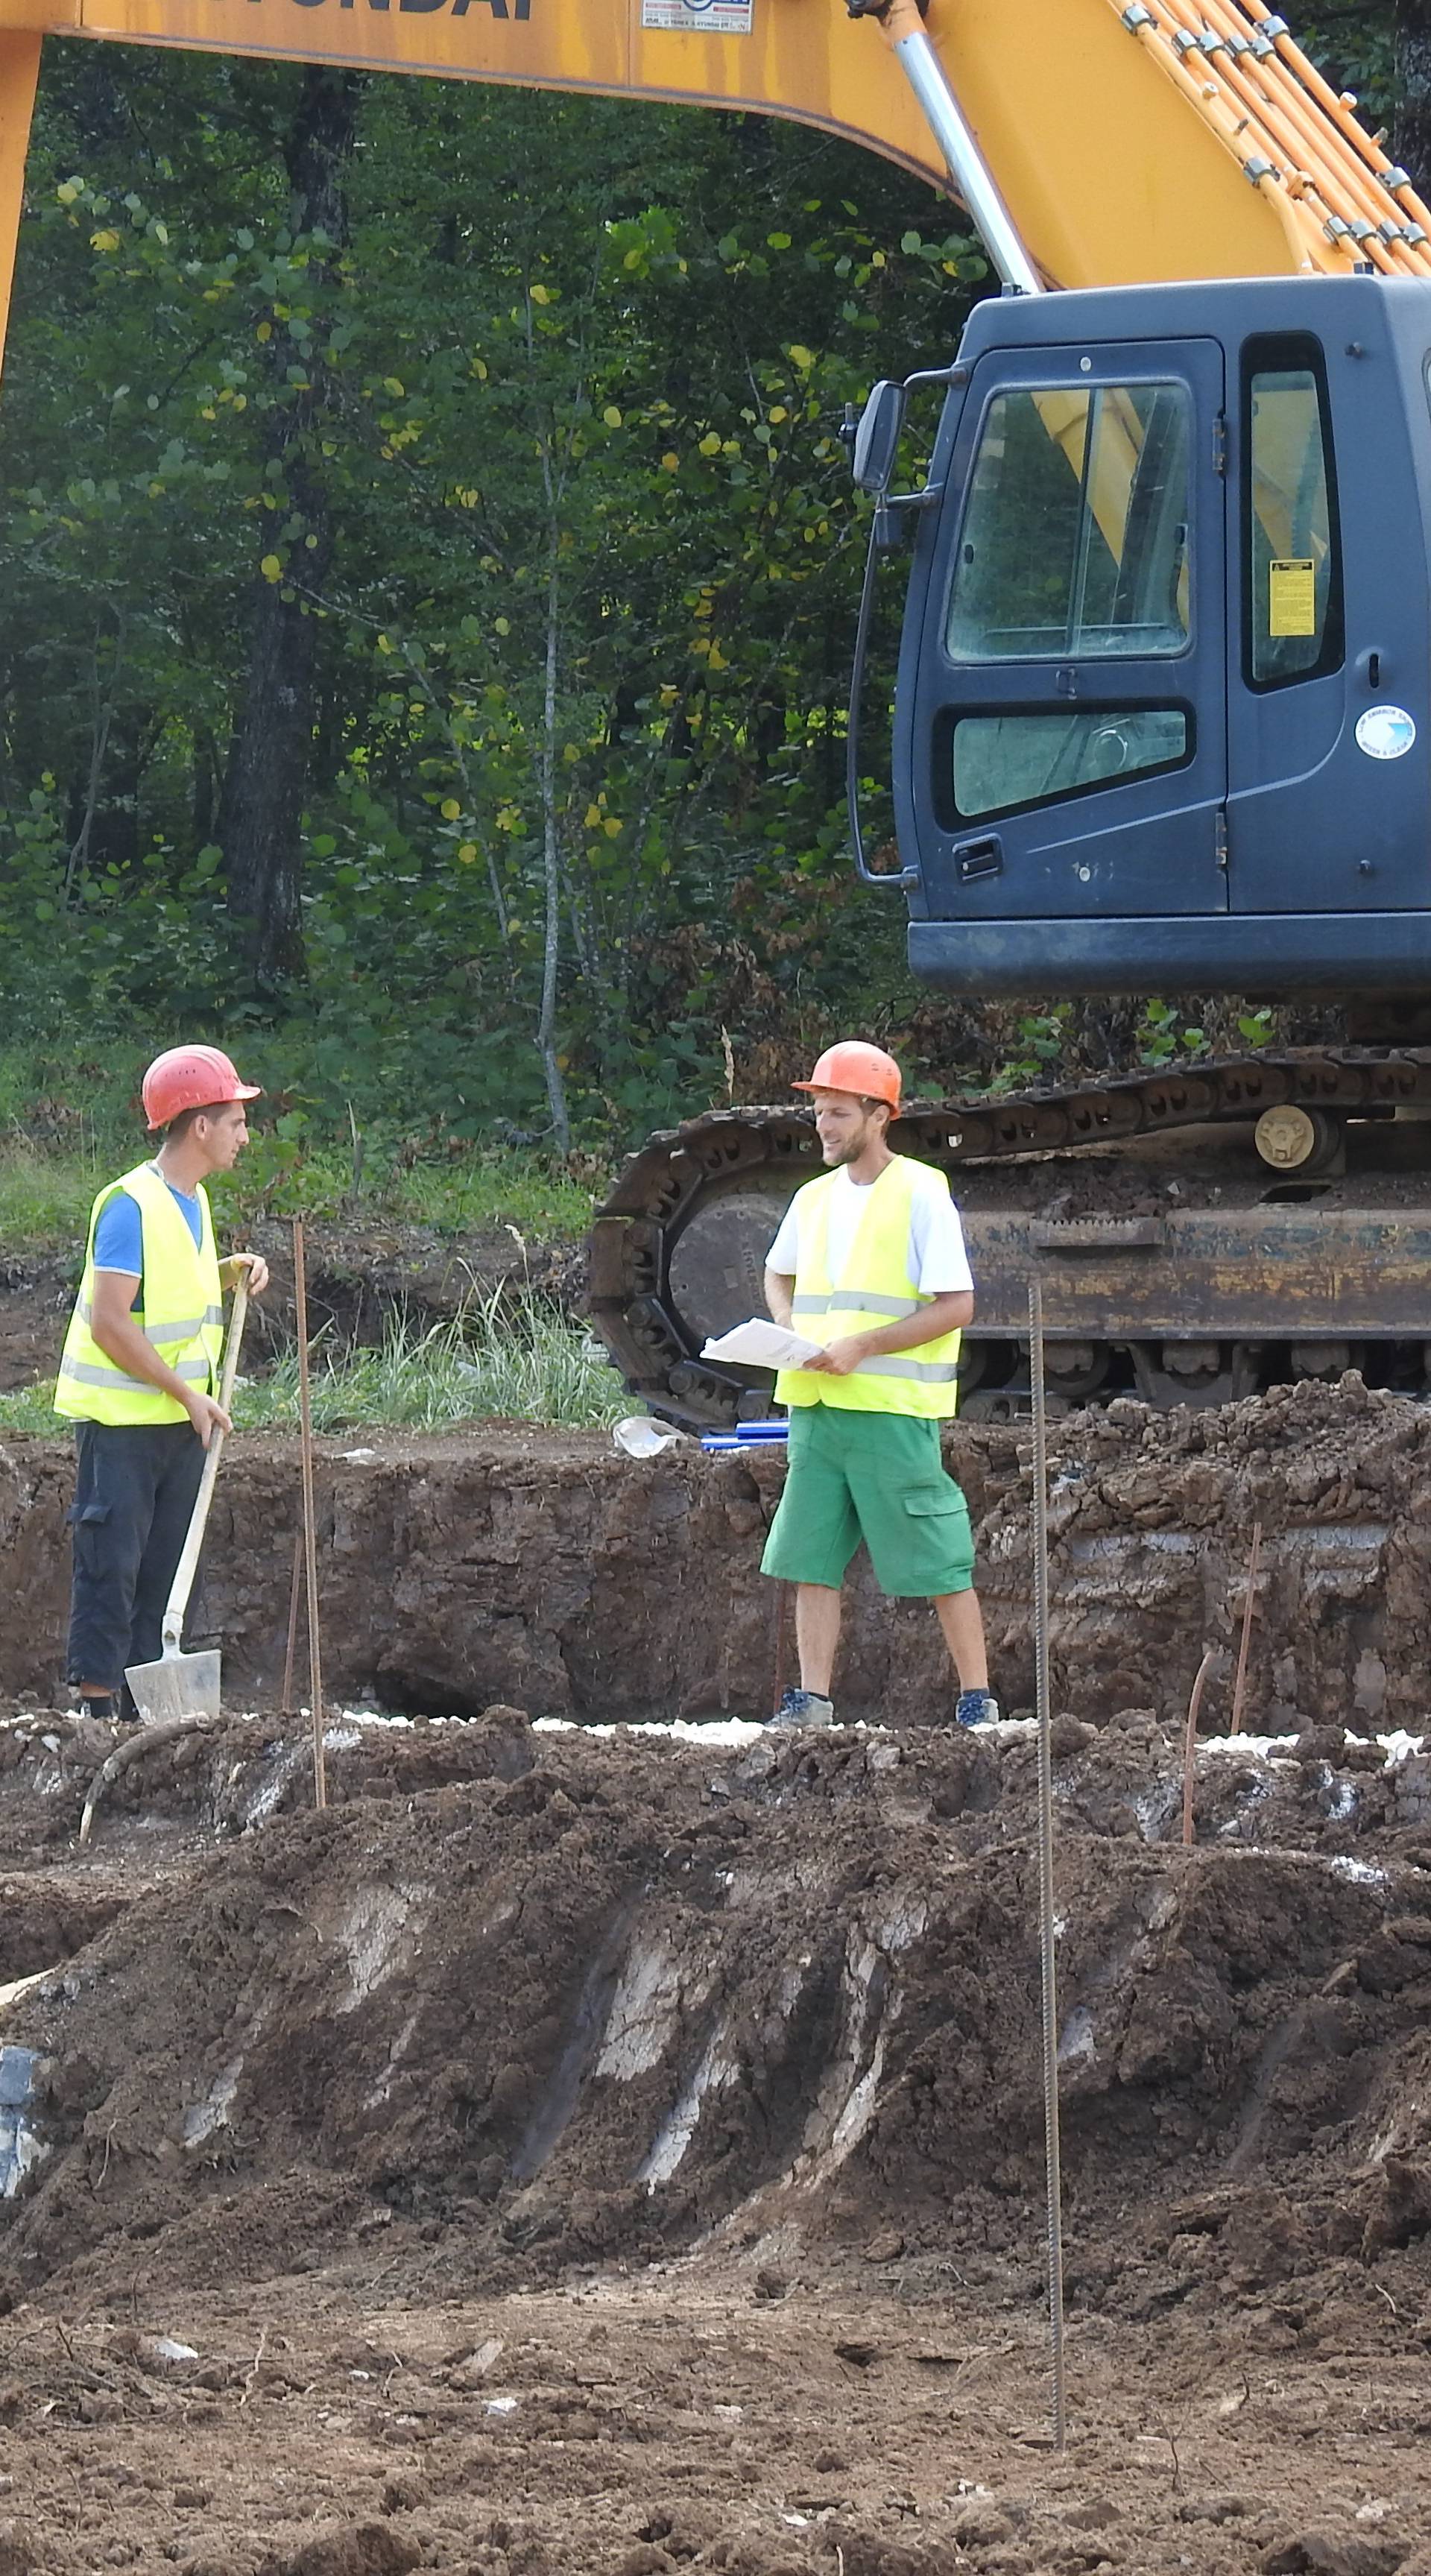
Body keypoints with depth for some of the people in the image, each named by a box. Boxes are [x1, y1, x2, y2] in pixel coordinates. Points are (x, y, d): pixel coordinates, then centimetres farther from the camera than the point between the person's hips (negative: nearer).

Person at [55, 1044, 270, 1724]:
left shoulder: (192, 1202, 10)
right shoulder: (131, 1206, -17)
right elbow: (109, 1323, -21)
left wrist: (227, 1273, 4)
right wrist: (189, 1394, -18)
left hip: (181, 1419, 9)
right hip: (120, 1418, -9)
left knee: (163, 1568, 10)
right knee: (111, 1563, -6)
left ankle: (143, 1703, 15)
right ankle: (96, 1702, -3)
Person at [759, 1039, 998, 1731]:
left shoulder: (920, 1195, -7)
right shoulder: (813, 1200, 13)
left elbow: (957, 1307, -11)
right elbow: (778, 1273, 32)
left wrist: (861, 1347, -17)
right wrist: (787, 1325, 9)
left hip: (894, 1410, -7)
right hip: (816, 1407, 7)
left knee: (938, 1560, -3)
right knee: (811, 1559, 4)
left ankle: (977, 1699, 3)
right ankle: (812, 1700, 8)